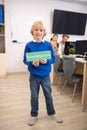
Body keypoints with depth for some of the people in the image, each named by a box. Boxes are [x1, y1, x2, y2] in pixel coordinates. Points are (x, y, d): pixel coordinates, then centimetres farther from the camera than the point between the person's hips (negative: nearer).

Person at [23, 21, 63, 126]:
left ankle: (52, 114, 37)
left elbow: (53, 59, -1)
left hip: (46, 75, 1)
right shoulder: (29, 45, -7)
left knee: (48, 95, 16)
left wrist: (46, 61, -20)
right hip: (34, 76, -1)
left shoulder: (48, 44, -5)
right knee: (34, 97, 14)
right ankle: (33, 115, 34)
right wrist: (32, 63, -23)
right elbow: (25, 60, -3)